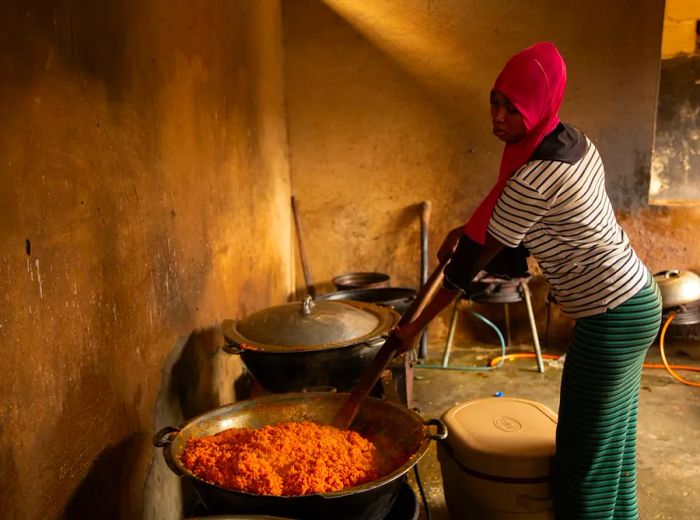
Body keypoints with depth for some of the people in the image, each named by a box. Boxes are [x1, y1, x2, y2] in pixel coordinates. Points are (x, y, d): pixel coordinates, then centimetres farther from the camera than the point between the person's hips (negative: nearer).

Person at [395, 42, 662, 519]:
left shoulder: (536, 176, -25)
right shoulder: (571, 139, 2)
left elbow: (476, 259, -18)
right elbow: (510, 216, 17)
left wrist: (417, 326, -8)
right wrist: (470, 229, 5)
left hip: (612, 319, -9)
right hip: (636, 300, 9)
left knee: (585, 451, 6)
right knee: (613, 442, 23)